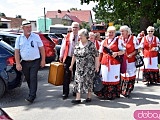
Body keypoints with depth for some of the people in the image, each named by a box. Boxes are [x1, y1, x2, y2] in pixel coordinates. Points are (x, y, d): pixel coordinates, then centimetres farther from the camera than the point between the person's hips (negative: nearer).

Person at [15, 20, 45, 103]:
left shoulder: (36, 37, 1)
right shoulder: (19, 38, 4)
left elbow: (41, 49, 3)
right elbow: (17, 52, 2)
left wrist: (43, 60, -3)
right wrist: (18, 63, -5)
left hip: (35, 62, -2)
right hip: (24, 62, 3)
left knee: (33, 78, -9)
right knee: (28, 79, 11)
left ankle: (31, 96, -8)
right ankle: (33, 92, 30)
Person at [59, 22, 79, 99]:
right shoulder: (67, 36, 7)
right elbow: (63, 46, 11)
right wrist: (61, 56, 9)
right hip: (68, 58, 1)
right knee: (66, 76, 0)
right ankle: (65, 93, 6)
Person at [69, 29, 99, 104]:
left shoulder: (91, 45, -9)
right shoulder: (78, 44, 8)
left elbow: (96, 56, -8)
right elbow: (74, 55, 16)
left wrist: (97, 66, -11)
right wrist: (71, 65, 18)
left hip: (89, 67, -5)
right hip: (79, 67, 5)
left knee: (88, 81, 3)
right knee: (78, 81, 1)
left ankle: (89, 97, 20)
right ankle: (78, 98, 5)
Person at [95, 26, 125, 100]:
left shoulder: (118, 41, 5)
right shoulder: (103, 41, 15)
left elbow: (123, 51, 1)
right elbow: (100, 53, 18)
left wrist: (117, 53, -18)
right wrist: (98, 62, 12)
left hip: (114, 63, -3)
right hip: (104, 63, 3)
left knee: (114, 78, -1)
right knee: (105, 79, 5)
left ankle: (113, 94, 9)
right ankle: (105, 94, 14)